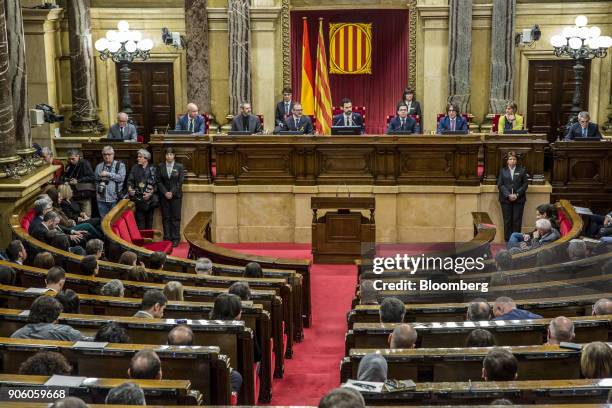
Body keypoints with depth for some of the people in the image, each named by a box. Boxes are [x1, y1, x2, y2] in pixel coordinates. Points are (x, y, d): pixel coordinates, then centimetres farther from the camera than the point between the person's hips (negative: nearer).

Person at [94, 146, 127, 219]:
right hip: (101, 199, 3)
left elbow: (121, 177, -9)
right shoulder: (99, 166, 18)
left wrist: (108, 174, -10)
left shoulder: (120, 165, 6)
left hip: (115, 199, -3)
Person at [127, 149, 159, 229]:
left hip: (150, 199, 0)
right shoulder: (135, 168, 8)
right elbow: (130, 181, 6)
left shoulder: (153, 169, 3)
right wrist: (130, 189, -12)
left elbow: (156, 183, -2)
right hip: (138, 198, 1)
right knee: (140, 220, -3)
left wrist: (150, 193, -13)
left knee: (149, 219, 7)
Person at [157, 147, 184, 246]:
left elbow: (180, 182, -4)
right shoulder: (160, 166, 3)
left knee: (175, 218, 0)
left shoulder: (179, 167, 0)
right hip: (164, 196, 1)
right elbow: (159, 181, 2)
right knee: (166, 218, 3)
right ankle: (167, 238, 7)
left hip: (176, 195, -1)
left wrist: (172, 192, -12)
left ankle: (175, 239, 4)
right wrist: (165, 192, -10)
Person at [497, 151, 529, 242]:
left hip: (518, 199, 0)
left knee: (517, 220, 0)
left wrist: (517, 194, -10)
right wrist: (508, 195, -11)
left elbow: (525, 184, 2)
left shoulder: (522, 171, 7)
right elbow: (500, 185, 1)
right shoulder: (502, 171, 8)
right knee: (507, 220, 1)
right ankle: (507, 240, 6)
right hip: (506, 199, 0)